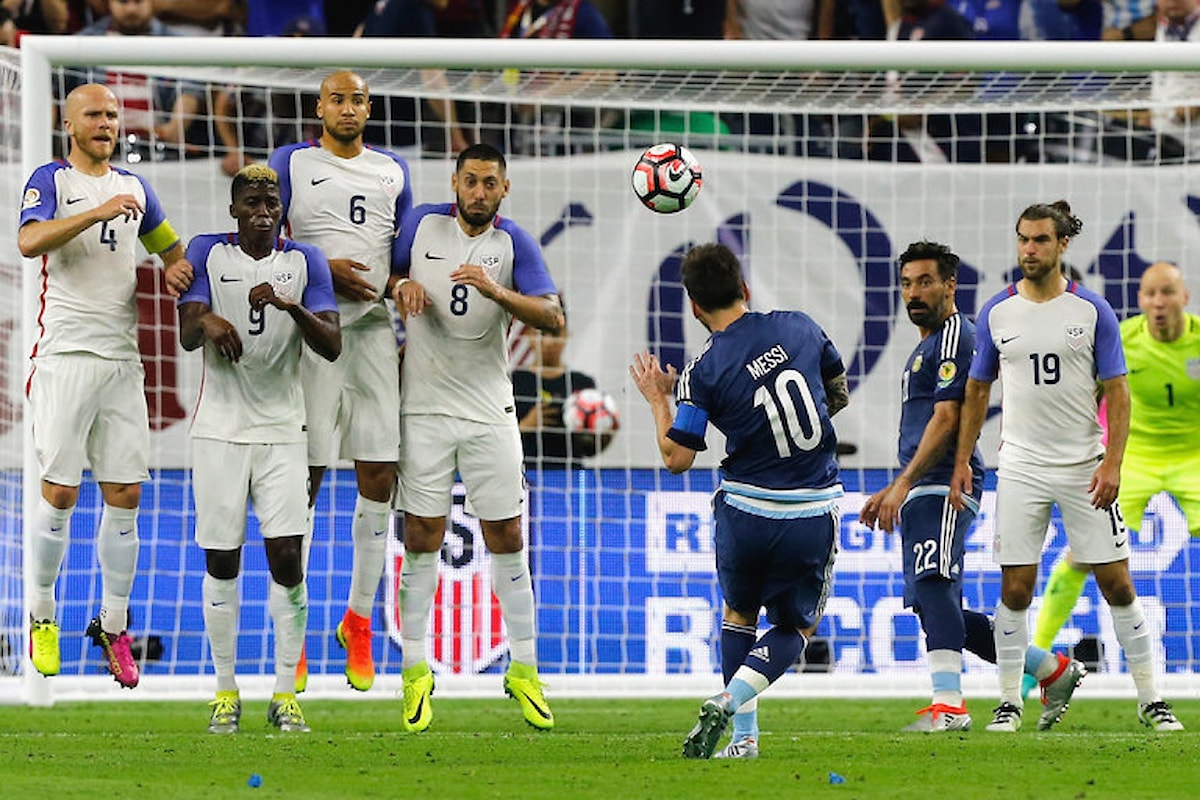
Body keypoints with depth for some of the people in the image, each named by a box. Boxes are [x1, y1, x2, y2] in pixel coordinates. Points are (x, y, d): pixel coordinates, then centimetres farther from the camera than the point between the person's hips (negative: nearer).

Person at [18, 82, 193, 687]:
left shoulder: (133, 188, 17)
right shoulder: (51, 180, 0)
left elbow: (171, 247, 30)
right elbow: (29, 241, -19)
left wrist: (177, 267, 6)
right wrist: (99, 212, -27)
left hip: (122, 359, 5)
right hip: (64, 357, -5)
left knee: (125, 496, 2)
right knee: (59, 494, -5)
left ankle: (113, 626, 10)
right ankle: (41, 615, 10)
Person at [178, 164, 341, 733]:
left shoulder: (305, 262, 3)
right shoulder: (207, 253, 2)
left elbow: (331, 347, -6)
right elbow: (186, 336, -8)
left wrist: (291, 307, -25)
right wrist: (207, 322, -32)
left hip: (282, 430, 0)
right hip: (219, 429, 0)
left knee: (286, 559, -8)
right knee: (221, 563, 1)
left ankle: (285, 694, 1)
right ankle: (226, 691, 11)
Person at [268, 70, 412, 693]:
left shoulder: (393, 172, 15)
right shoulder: (291, 163, 4)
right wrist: (319, 269, -13)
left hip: (374, 330, 4)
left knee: (379, 479, 0)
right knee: (303, 477, -5)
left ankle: (359, 619, 13)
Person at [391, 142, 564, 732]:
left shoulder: (514, 245, -2)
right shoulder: (422, 224, 1)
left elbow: (552, 318, -12)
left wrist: (495, 291, -28)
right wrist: (402, 286, -9)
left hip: (488, 408, 0)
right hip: (424, 406, 0)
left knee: (507, 539, 1)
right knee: (421, 539, -2)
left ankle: (524, 670, 11)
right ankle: (414, 671, 7)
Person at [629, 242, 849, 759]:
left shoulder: (703, 371, -10)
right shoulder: (800, 327, -2)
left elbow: (677, 459, -7)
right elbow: (839, 393, 14)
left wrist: (658, 401, 9)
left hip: (746, 512, -1)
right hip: (814, 513, 1)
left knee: (738, 614, 24)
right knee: (795, 626, 17)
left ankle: (744, 735, 14)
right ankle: (731, 701, -8)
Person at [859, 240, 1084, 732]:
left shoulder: (955, 340, -6)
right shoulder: (928, 346, 26)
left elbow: (947, 419, -15)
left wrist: (904, 482, -18)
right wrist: (892, 493, 28)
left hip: (944, 487, -11)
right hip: (923, 491, 11)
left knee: (932, 586, -24)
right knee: (936, 609, 9)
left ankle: (949, 705, -34)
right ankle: (1052, 670, 16)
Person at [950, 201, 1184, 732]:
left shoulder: (1093, 311, -1)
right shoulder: (996, 313, 4)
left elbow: (1117, 391, -1)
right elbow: (977, 391, 13)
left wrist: (1112, 464, -11)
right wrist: (962, 462, 6)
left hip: (1084, 467, -1)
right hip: (1021, 467, 1)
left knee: (1116, 584, -1)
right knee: (1015, 588, -2)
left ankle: (1149, 699, 6)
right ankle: (1009, 701, 8)